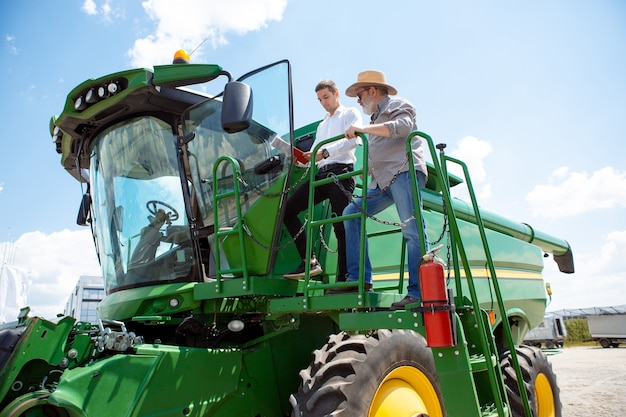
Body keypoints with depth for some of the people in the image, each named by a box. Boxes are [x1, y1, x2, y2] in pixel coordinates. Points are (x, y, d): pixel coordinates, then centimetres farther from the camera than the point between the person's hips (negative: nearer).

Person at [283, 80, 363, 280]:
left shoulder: (351, 113, 12)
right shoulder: (322, 125, 32)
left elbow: (353, 140, -9)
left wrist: (325, 152, -20)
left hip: (340, 172, -7)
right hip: (320, 174, 7)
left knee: (341, 226, -10)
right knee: (288, 210, -7)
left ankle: (343, 277, -6)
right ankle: (309, 261, -8)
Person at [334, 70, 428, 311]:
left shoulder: (398, 105, 6)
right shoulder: (377, 117, 31)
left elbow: (403, 127, -18)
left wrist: (364, 128, -20)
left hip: (404, 172, -9)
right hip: (383, 181, 9)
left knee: (412, 230, -15)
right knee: (351, 213, -3)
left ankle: (417, 292, -15)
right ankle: (359, 279, -7)